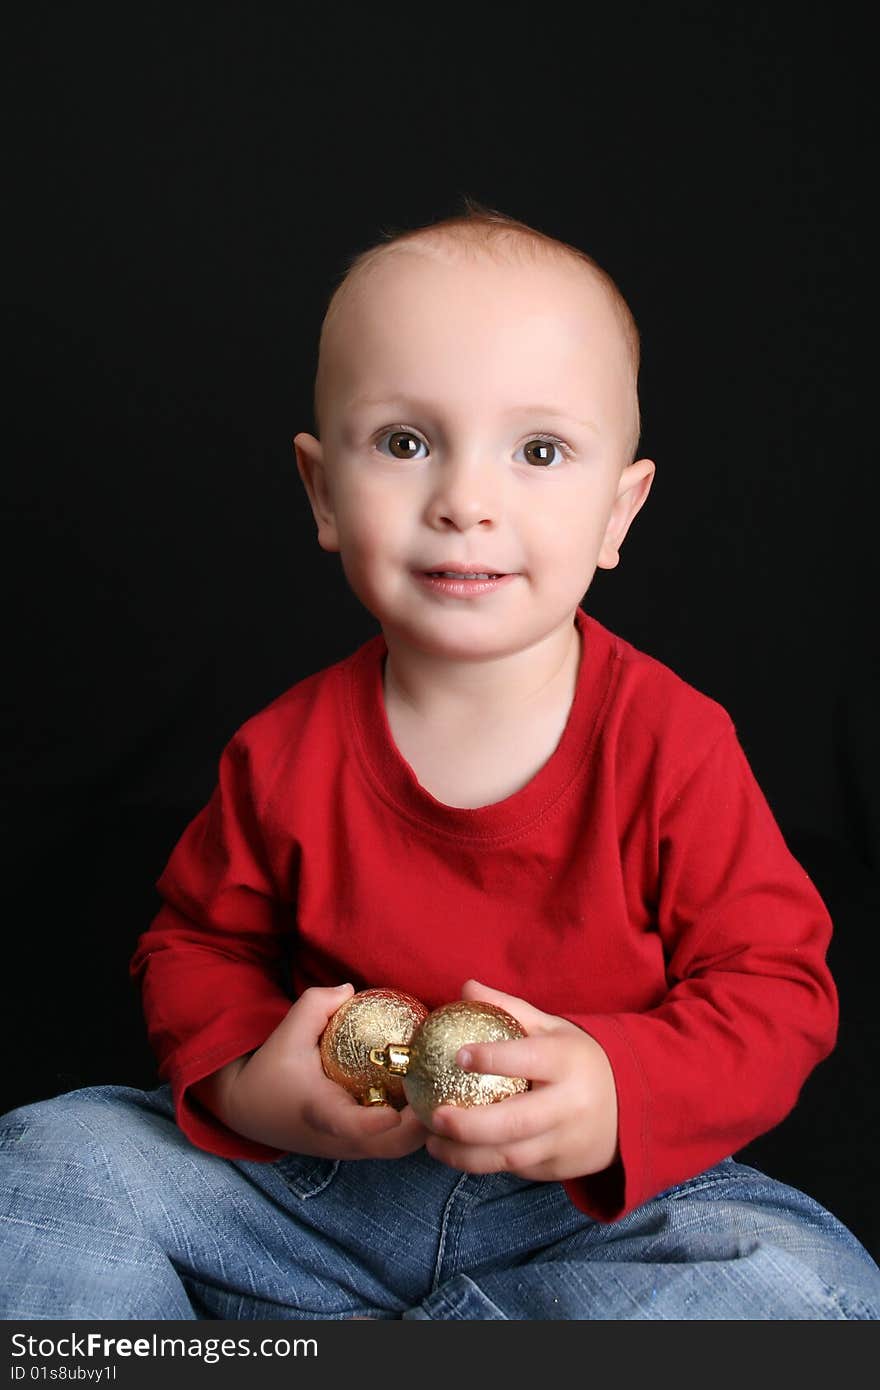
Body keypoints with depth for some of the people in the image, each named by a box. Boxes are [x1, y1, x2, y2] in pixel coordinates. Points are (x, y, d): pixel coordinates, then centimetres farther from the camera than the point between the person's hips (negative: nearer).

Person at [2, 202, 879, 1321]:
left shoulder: (673, 742, -15)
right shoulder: (288, 753, -8)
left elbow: (777, 987, -10)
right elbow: (197, 945, 7)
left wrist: (625, 1094, -30)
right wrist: (239, 1082, -15)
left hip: (602, 1200, 0)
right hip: (320, 1178, 1)